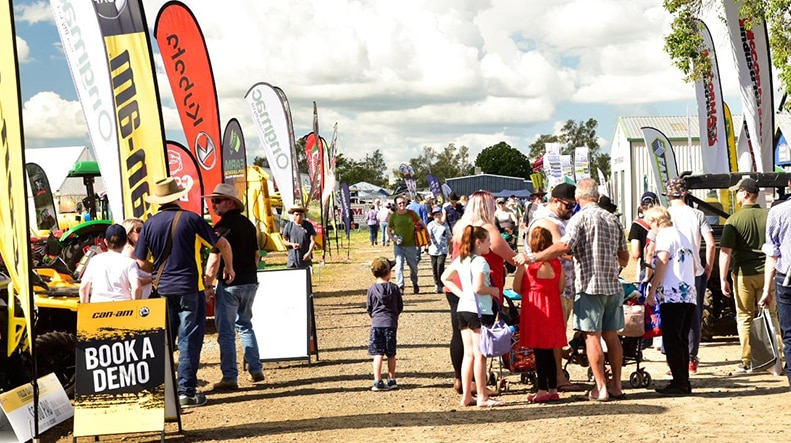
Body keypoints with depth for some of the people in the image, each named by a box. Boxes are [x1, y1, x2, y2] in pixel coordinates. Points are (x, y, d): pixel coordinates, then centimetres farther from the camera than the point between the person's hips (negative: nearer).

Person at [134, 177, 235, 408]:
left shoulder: (150, 224, 2)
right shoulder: (190, 218, -6)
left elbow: (140, 262, 3)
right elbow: (223, 244, -2)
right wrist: (229, 268, 16)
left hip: (162, 290, 3)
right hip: (189, 288, -3)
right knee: (189, 341, 1)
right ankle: (186, 392, -1)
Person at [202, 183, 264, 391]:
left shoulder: (222, 226, -14)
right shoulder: (248, 224, 10)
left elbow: (214, 260, -18)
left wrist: (208, 284, -10)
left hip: (229, 285, -7)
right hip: (250, 282, 7)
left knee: (226, 331, -1)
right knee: (245, 325, 21)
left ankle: (230, 377, -1)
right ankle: (256, 370, 19)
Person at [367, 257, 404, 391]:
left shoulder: (372, 289, -2)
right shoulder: (394, 288, -1)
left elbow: (368, 308, 5)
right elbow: (400, 306, 7)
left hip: (377, 324, -1)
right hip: (391, 323, 1)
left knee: (378, 354, -2)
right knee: (391, 354, 11)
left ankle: (377, 382, -9)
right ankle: (392, 380, 17)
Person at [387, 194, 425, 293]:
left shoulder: (412, 214, -2)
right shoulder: (393, 216, -3)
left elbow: (421, 224, 10)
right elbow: (389, 230, 7)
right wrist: (393, 239, -11)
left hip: (411, 245, 1)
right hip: (398, 245, -1)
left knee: (413, 266, 12)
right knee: (399, 265, -12)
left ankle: (415, 283, 35)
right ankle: (400, 286, -10)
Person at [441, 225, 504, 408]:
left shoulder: (460, 260, 11)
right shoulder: (480, 261, -15)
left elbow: (445, 278, 18)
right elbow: (478, 287, -23)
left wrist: (461, 293, 12)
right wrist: (493, 290, -6)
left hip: (463, 308, 8)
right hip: (479, 310, -8)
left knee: (468, 354, 12)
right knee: (479, 355, -3)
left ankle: (466, 396, 14)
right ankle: (482, 397, 1)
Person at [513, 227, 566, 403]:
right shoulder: (556, 263, 3)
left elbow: (517, 288, -7)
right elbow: (561, 289, 7)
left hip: (534, 308, -5)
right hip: (552, 308, 5)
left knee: (539, 352, -1)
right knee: (549, 352, 12)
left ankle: (542, 390, 0)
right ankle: (552, 389, 15)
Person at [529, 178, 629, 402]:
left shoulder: (580, 218, -8)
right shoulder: (612, 219, 11)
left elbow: (565, 246, -23)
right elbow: (624, 255, 15)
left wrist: (533, 257, -20)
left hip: (590, 285, -6)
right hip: (612, 285, 6)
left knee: (592, 336, -2)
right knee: (611, 335, 12)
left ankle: (601, 388, -3)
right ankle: (616, 385, 16)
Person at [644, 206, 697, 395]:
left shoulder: (664, 236, -3)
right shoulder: (684, 237, 22)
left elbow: (662, 262, -13)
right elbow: (694, 266, 27)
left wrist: (652, 290, -11)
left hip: (672, 295, -8)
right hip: (689, 295, 8)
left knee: (672, 340, -6)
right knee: (682, 340, 11)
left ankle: (679, 383, -7)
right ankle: (684, 382, 11)